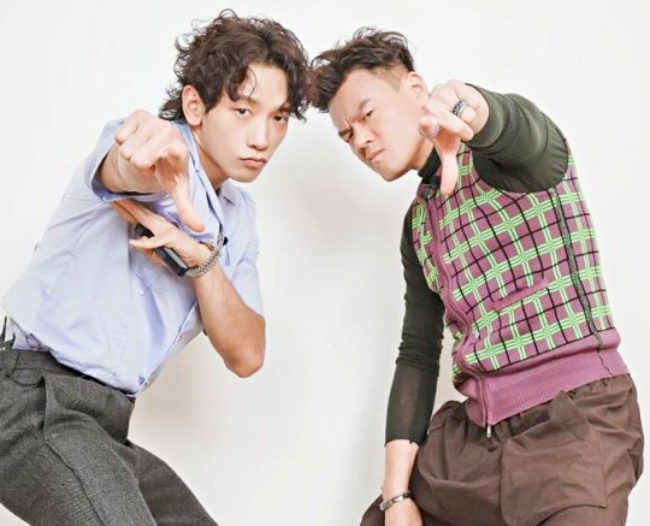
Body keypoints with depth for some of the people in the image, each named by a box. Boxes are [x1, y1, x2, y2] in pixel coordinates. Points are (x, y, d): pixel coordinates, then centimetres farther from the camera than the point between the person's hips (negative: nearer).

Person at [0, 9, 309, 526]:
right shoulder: (154, 149, -9)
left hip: (106, 420, 8)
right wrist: (155, 164, -59)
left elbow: (246, 356, 1)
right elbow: (121, 170, -35)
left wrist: (199, 259, -15)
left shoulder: (239, 217, 11)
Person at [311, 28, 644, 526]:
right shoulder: (417, 223, 13)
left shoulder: (506, 150, -5)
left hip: (575, 418, -7)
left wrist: (461, 103, -53)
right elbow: (418, 354, 11)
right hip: (474, 430, 7)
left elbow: (520, 125, -30)